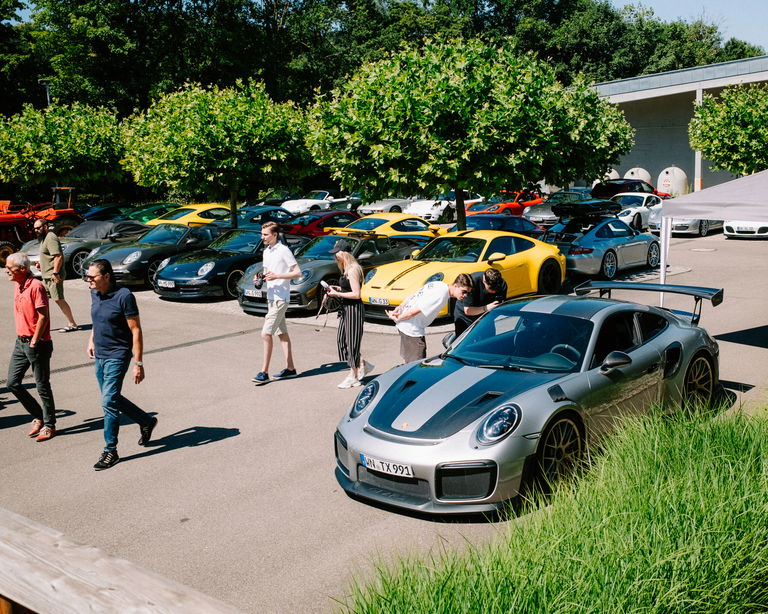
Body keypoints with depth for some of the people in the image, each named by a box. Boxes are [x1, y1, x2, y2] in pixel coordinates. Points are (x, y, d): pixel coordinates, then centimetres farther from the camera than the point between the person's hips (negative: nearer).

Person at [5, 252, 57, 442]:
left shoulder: (36, 286, -17)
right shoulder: (18, 286, 11)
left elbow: (43, 316, -19)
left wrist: (34, 342, -16)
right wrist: (22, 338, 13)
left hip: (37, 344, -9)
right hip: (21, 341, 9)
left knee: (42, 386, 1)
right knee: (12, 383, 8)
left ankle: (49, 425, 14)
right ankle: (39, 417, 23)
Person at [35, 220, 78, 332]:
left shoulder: (51, 238, -15)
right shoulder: (44, 238, 19)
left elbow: (58, 256, -24)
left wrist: (55, 273, -26)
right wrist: (41, 264, 15)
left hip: (53, 276, -11)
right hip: (46, 276, 11)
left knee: (59, 299, -8)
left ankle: (72, 324, -4)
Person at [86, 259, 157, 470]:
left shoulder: (123, 296, -18)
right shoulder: (95, 294, 3)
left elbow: (136, 331, -17)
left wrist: (138, 363, -19)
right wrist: (91, 339, 17)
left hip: (117, 356, -8)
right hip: (100, 356, 8)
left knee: (109, 402, -9)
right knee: (113, 399, 16)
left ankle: (110, 451, 3)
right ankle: (146, 422, 35)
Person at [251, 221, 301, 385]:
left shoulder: (284, 251, -12)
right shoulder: (266, 252, 13)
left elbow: (298, 273, -14)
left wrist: (276, 276, -23)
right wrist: (259, 277, 2)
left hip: (280, 299, -9)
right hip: (271, 297, 9)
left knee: (266, 334, -13)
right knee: (282, 334, 13)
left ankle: (264, 372, -9)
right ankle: (290, 368, 20)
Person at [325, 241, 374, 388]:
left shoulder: (353, 270, -18)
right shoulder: (346, 269, 12)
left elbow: (356, 294, -22)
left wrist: (337, 294, -16)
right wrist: (338, 288, 7)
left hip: (354, 309, -10)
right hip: (346, 309, 10)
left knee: (352, 342, 0)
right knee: (341, 340, 12)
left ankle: (353, 377, 10)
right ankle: (363, 365, 24)